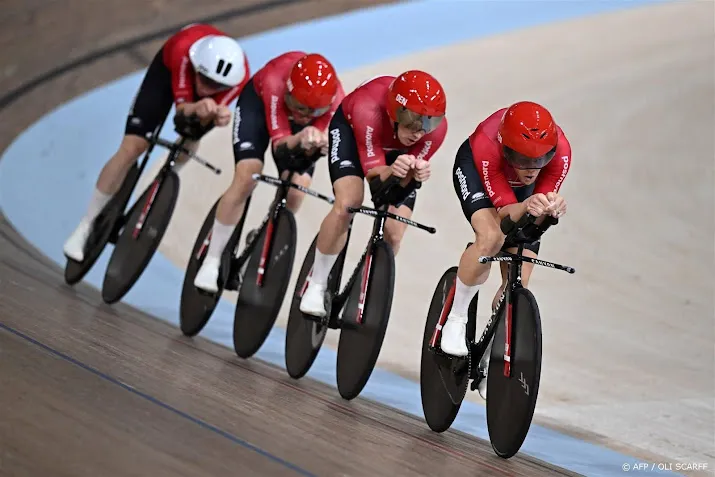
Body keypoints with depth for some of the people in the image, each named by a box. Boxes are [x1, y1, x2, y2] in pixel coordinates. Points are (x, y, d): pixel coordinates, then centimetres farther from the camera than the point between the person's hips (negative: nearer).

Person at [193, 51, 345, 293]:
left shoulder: (334, 98, -35)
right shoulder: (275, 83, -42)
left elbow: (321, 141, -31)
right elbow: (280, 145, -40)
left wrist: (317, 144, -56)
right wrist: (300, 139, -63)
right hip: (259, 100, -3)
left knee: (295, 192, -12)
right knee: (246, 179, -21)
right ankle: (211, 262, -9)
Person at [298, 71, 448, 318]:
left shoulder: (437, 126, -35)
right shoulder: (369, 110, -43)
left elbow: (402, 182, -25)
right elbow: (373, 174, -34)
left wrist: (414, 174, -48)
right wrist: (391, 171, -56)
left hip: (397, 148, 3)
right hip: (351, 128, -3)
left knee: (393, 235, -9)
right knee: (348, 204, -28)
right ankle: (316, 285, -9)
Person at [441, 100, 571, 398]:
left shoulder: (560, 152, -37)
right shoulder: (487, 146, -43)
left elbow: (536, 219, -28)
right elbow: (505, 212, -37)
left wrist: (552, 209, -51)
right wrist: (527, 206, -59)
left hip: (522, 187, 3)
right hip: (474, 168, -3)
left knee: (517, 281, -3)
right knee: (491, 237, -34)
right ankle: (455, 319, -10)